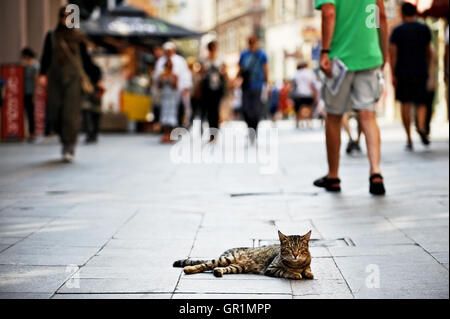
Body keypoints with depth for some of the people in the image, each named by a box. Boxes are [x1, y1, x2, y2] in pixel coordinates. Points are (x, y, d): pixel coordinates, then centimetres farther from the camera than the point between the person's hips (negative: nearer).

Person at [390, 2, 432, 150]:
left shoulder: (397, 31, 0)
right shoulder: (424, 29, 6)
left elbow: (393, 53, -6)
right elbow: (428, 52, 10)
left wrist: (393, 74, -5)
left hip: (402, 72, -1)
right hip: (420, 71, 1)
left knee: (405, 104, 3)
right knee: (421, 103, 9)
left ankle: (409, 139, 2)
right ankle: (421, 127, -18)